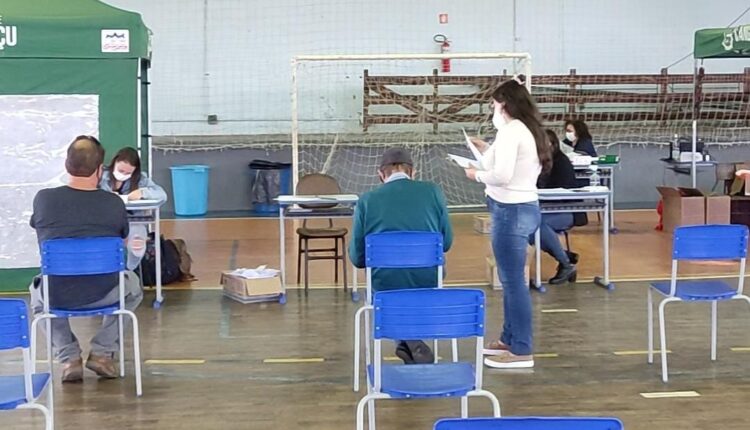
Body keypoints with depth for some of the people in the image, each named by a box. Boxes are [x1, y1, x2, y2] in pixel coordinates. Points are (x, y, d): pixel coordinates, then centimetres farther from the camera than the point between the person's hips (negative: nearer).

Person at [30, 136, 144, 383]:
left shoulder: (43, 199, -8)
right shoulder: (114, 204, -9)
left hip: (57, 297, 1)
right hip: (104, 295, -1)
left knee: (37, 292, 37)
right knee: (133, 286, 33)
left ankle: (69, 358, 21)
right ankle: (102, 352, 19)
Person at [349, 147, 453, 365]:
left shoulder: (367, 200, -6)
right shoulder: (433, 192, -3)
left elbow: (357, 257, 0)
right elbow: (446, 242, 6)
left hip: (386, 287, -1)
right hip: (429, 285, 1)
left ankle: (410, 341, 15)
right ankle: (410, 343, 30)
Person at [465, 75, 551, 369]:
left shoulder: (510, 131, -16)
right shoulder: (528, 130, 13)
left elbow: (502, 176, -23)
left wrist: (477, 175, -6)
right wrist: (487, 151, 19)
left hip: (511, 211, -10)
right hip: (525, 208, 10)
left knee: (513, 281, -4)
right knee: (511, 279, 18)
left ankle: (521, 351, 2)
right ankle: (509, 339, 29)